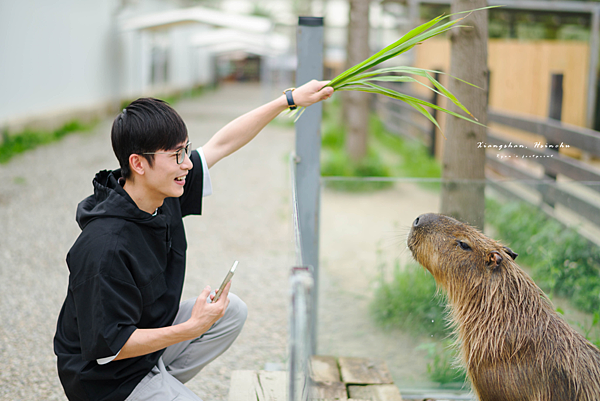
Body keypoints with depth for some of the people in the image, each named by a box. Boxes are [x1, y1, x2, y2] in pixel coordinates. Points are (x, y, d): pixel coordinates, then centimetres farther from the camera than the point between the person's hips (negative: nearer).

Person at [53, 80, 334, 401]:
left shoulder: (166, 196, -9)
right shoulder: (105, 248, -32)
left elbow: (222, 143, 2)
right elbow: (107, 345, -28)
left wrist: (290, 99, 2)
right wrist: (192, 328, -28)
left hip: (148, 331, 8)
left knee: (232, 311, 8)